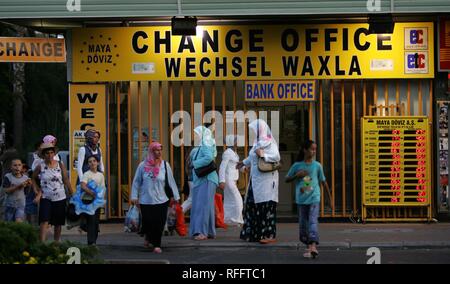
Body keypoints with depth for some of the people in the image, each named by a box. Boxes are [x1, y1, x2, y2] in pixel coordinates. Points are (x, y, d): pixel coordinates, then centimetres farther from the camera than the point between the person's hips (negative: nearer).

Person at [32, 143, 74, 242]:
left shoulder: (60, 165, -1)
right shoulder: (40, 167, -3)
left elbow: (66, 180, 4)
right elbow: (33, 178, 12)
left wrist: (72, 194, 4)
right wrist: (37, 191, 3)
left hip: (60, 198, 2)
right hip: (46, 198, -2)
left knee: (58, 224, 9)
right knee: (44, 222, -15)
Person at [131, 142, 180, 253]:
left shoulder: (165, 165, 1)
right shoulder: (143, 165, -1)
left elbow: (171, 182, 4)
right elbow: (136, 182, 4)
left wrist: (176, 196, 5)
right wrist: (134, 196, 0)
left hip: (161, 201, 0)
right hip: (145, 201, 0)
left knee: (159, 223, -4)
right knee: (147, 222, 4)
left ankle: (156, 245, 12)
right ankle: (148, 237, 36)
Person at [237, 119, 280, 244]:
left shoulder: (269, 142, -12)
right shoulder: (258, 142, 12)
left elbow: (276, 157, -24)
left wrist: (263, 155, -23)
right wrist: (244, 163, 40)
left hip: (266, 181, -9)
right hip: (256, 180, 9)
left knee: (266, 206, -9)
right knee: (253, 205, 9)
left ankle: (270, 235, -7)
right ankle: (255, 233, 16)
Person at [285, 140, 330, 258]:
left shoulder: (317, 165, 2)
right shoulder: (297, 165, 2)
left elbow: (323, 181, 11)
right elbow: (287, 179, 9)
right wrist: (297, 175, -9)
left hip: (314, 198, -2)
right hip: (301, 199, 2)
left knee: (313, 221, -17)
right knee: (303, 223, 6)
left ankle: (313, 245, -29)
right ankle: (308, 245, 20)